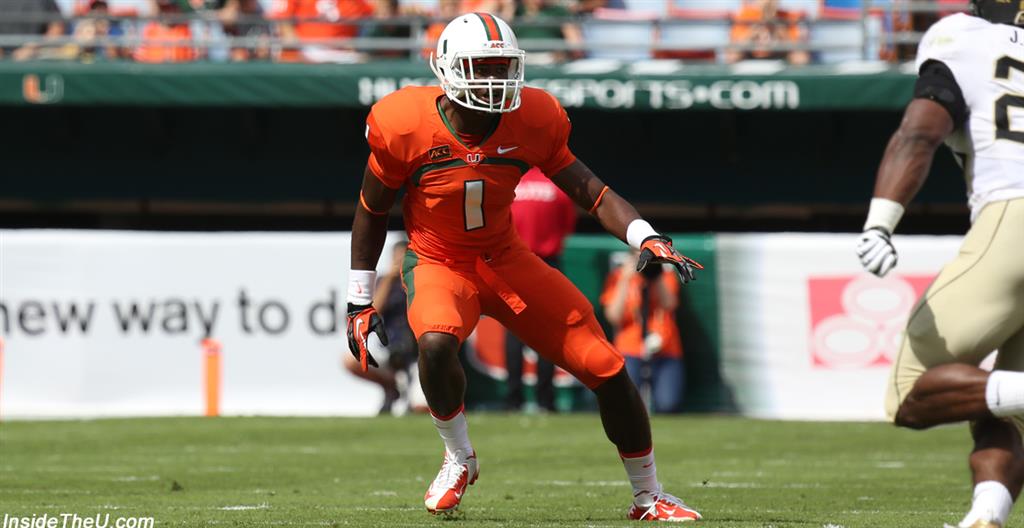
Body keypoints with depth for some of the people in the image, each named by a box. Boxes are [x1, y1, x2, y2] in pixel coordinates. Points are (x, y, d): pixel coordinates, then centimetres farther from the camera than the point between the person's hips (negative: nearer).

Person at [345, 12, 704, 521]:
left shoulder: (532, 122, -13)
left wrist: (645, 237, -28)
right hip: (438, 263, -3)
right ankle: (458, 458, -7)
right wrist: (359, 303, -2)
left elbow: (589, 191, -9)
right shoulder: (407, 127, -18)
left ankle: (649, 497, 13)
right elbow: (371, 213, -4)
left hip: (504, 259, 3)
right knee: (436, 342, -37)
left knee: (606, 367, -6)